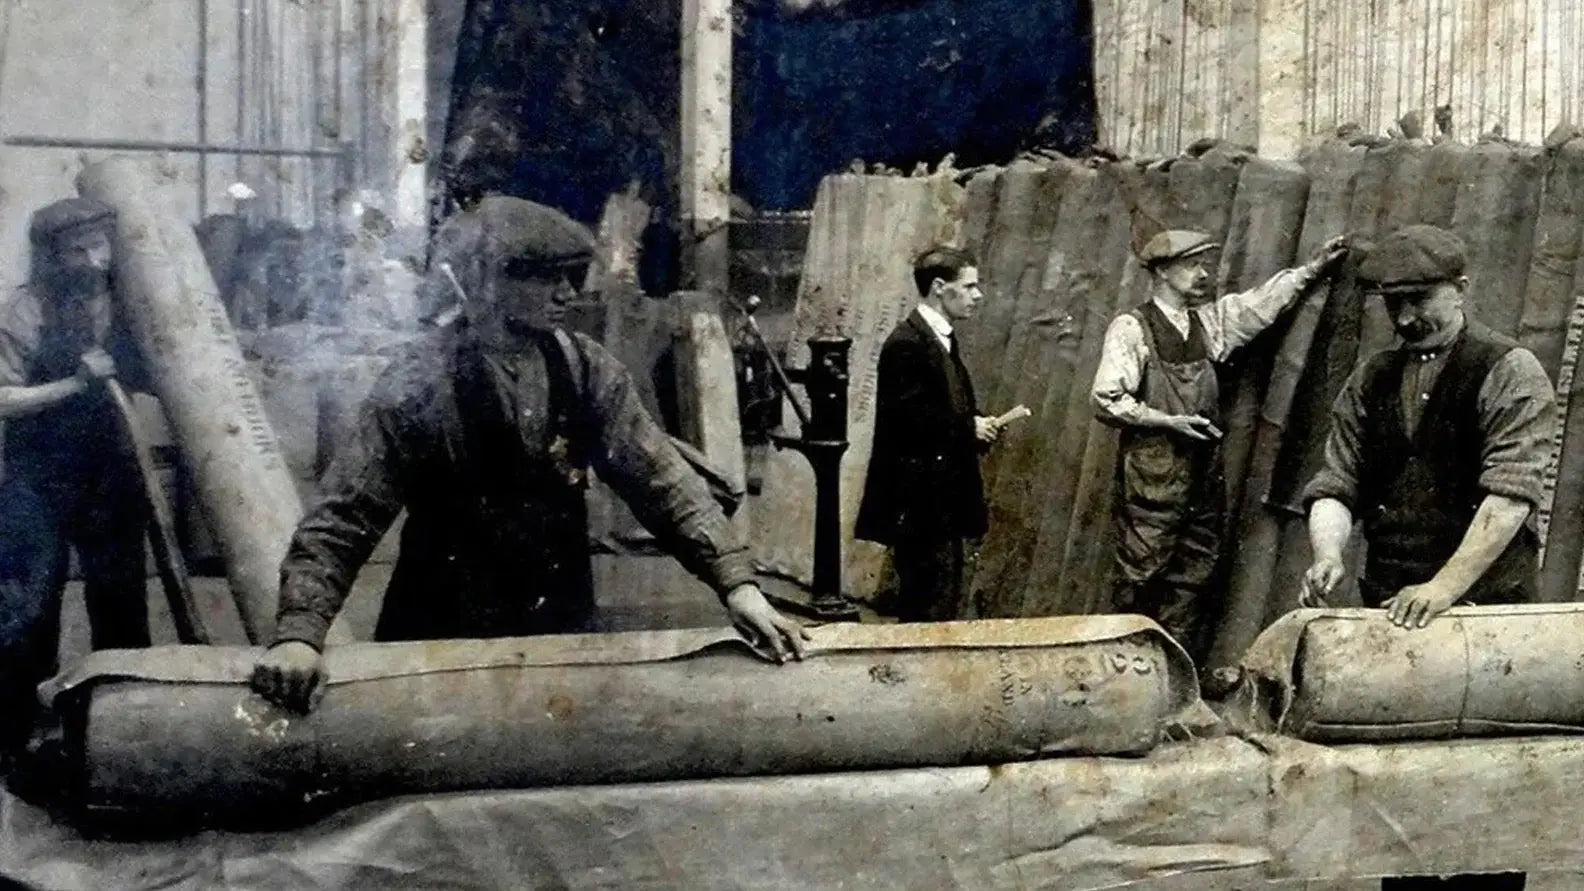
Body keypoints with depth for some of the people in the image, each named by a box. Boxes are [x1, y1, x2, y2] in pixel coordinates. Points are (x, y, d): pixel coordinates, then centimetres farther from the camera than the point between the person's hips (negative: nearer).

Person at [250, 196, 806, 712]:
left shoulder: (586, 371, -2)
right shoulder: (417, 386, -13)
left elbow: (660, 481, -5)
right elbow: (342, 521, -15)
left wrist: (736, 582, -17)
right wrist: (298, 635, -28)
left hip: (566, 629, 4)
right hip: (445, 640, -3)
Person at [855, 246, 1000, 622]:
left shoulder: (942, 340, 16)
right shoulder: (907, 344, -16)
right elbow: (906, 418, -23)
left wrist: (976, 427, 5)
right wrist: (968, 427, -15)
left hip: (944, 501, 11)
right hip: (920, 503, -11)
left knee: (951, 608, 15)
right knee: (930, 613, -6)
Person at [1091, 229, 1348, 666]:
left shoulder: (1209, 320, 13)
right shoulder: (1131, 329, -7)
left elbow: (1263, 302, 17)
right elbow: (1106, 400, -13)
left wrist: (1312, 267, 9)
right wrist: (1169, 421, -14)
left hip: (1202, 478, 7)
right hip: (1151, 479, -7)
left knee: (1193, 580, 8)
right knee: (1140, 580, -4)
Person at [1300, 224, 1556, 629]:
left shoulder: (1510, 372, -2)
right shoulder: (1370, 379, 12)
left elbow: (1510, 496, -13)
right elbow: (1335, 486, 8)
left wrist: (1444, 588, -21)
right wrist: (1327, 556, -12)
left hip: (1486, 602, -4)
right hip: (1386, 604, 4)